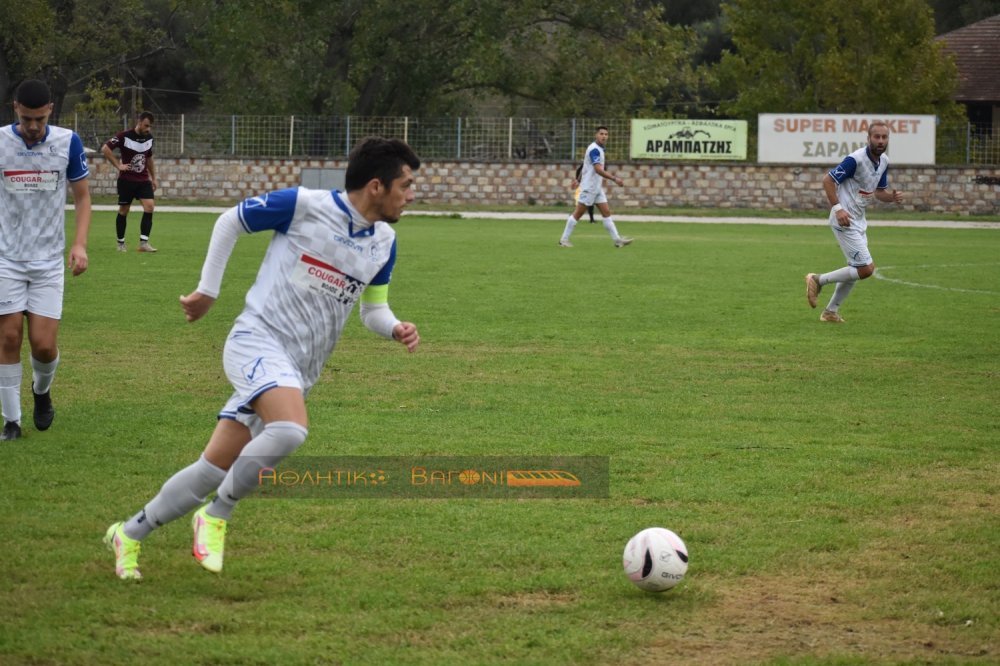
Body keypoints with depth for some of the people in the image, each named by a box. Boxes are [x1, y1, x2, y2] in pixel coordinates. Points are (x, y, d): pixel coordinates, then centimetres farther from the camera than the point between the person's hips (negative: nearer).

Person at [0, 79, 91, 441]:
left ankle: (42, 390, 29)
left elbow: (82, 196, 5)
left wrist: (80, 244, -8)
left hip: (48, 261, 0)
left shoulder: (68, 142, -5)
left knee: (44, 344, -4)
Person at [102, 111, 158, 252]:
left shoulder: (149, 138, 6)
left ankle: (144, 243, -12)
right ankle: (121, 243, 18)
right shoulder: (124, 136, -13)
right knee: (124, 210, 4)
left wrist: (153, 178, 20)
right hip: (126, 179, -4)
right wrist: (118, 165, -16)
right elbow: (105, 148, -15)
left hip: (143, 179, 4)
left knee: (149, 206, -13)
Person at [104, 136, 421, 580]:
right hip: (259, 339, -6)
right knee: (290, 429, -33)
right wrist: (208, 290, 4)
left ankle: (129, 535, 20)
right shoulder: (304, 206, -11)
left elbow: (373, 310, 18)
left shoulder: (384, 242, 8)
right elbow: (229, 222, 3)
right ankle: (217, 516, -13)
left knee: (216, 468, 4)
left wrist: (395, 329, -4)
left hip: (297, 371, 6)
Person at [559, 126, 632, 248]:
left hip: (597, 188, 9)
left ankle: (617, 240, 0)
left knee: (606, 212, 3)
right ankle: (564, 239, 3)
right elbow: (598, 169, -28)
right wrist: (614, 179, -30)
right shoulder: (594, 149, -18)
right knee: (578, 213, -4)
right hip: (589, 187, -9)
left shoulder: (598, 149, 12)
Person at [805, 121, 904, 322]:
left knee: (856, 270, 15)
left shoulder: (884, 161, 6)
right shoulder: (856, 159, -20)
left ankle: (831, 311, 27)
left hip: (859, 221, 9)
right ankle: (818, 280, 2)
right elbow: (828, 180, -17)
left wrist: (892, 196, -5)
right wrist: (837, 208, -26)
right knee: (866, 269, -12)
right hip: (845, 220, -9)